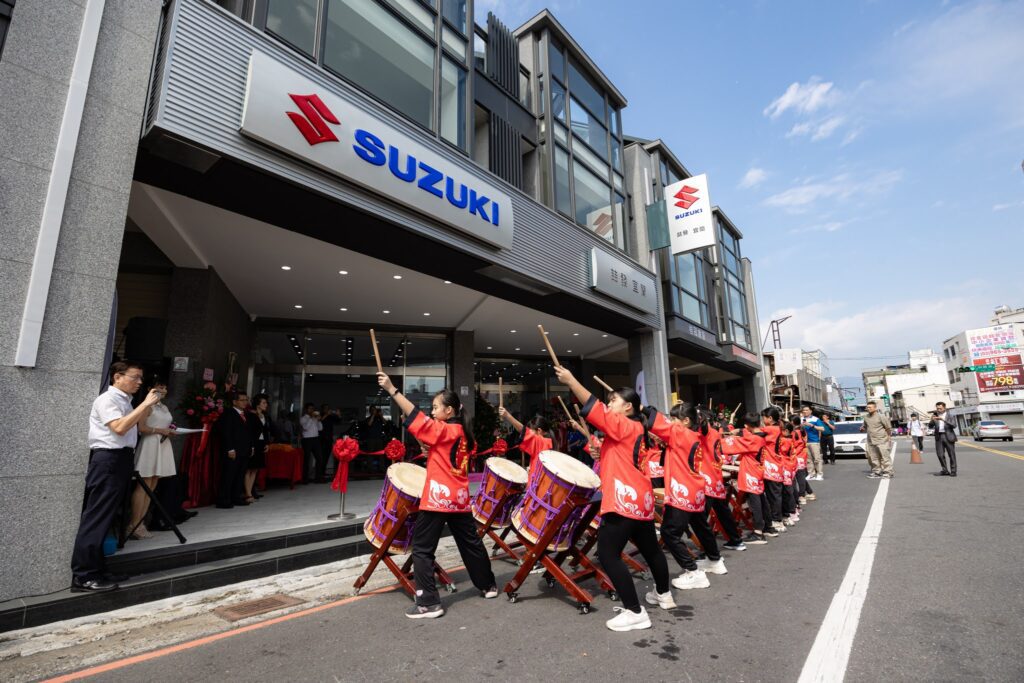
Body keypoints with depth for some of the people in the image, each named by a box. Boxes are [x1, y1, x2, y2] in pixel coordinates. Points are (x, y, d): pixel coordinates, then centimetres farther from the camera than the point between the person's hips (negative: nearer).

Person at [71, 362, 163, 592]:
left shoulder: (125, 400, 16)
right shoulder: (107, 399, -11)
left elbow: (135, 425, 22)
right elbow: (119, 428, -23)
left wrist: (149, 405, 10)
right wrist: (145, 404, -22)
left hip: (121, 459, 9)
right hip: (108, 459, -9)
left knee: (105, 517, 13)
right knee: (96, 518, -7)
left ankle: (95, 571, 20)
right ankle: (83, 577, -2)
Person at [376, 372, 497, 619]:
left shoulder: (444, 430, -13)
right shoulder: (462, 433, 11)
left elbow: (417, 418, -24)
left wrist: (391, 389, -25)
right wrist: (430, 451, 9)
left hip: (439, 497, -9)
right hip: (459, 497, 9)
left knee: (422, 549, 1)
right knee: (471, 543, 20)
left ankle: (429, 603, 3)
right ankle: (488, 585, 33)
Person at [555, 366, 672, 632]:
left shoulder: (625, 426, -12)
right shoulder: (634, 429, 16)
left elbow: (595, 409, -21)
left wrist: (571, 381, -21)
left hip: (625, 499, -11)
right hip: (640, 498, 11)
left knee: (608, 555, -8)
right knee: (650, 549, 24)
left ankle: (634, 612, -4)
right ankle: (664, 594, 42)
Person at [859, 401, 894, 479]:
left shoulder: (881, 417, -8)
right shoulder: (866, 417, 10)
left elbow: (888, 428, -4)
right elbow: (865, 426, 24)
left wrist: (889, 437, -6)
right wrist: (862, 428, 2)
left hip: (882, 441, -6)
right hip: (871, 442, 6)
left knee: (885, 457, -4)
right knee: (873, 458, 9)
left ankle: (888, 473, 2)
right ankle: (876, 472, 18)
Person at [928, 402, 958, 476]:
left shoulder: (949, 415, 1)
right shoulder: (935, 415, 10)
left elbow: (954, 425, -12)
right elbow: (930, 426, 5)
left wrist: (943, 420, -22)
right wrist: (932, 420, -14)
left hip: (948, 436, -3)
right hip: (939, 437, 3)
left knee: (951, 454, 1)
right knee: (940, 455, 2)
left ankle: (953, 471, 9)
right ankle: (945, 471, 12)